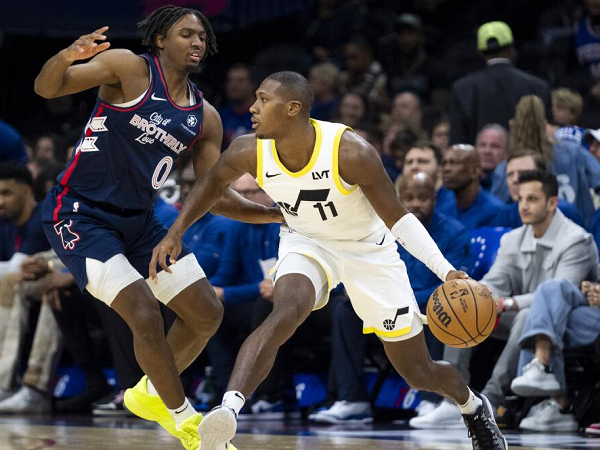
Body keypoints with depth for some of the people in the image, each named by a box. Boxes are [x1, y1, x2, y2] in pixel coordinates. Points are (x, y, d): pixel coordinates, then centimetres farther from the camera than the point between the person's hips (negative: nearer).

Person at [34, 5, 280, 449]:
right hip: (79, 214, -7)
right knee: (145, 313, -21)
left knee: (207, 312, 6)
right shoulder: (129, 68, -11)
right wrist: (68, 57, -43)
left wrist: (283, 213, 0)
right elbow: (47, 88, -20)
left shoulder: (205, 117, 5)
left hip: (138, 221, 7)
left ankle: (150, 394, 29)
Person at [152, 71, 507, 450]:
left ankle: (472, 405, 40)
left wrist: (446, 271, -30)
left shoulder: (352, 153, -32)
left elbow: (397, 217, -23)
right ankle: (228, 409, -43)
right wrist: (175, 234, 2)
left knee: (420, 373, 7)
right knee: (286, 313, -35)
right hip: (306, 244, 2)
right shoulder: (250, 153, -21)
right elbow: (215, 182, 3)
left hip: (368, 249, -2)